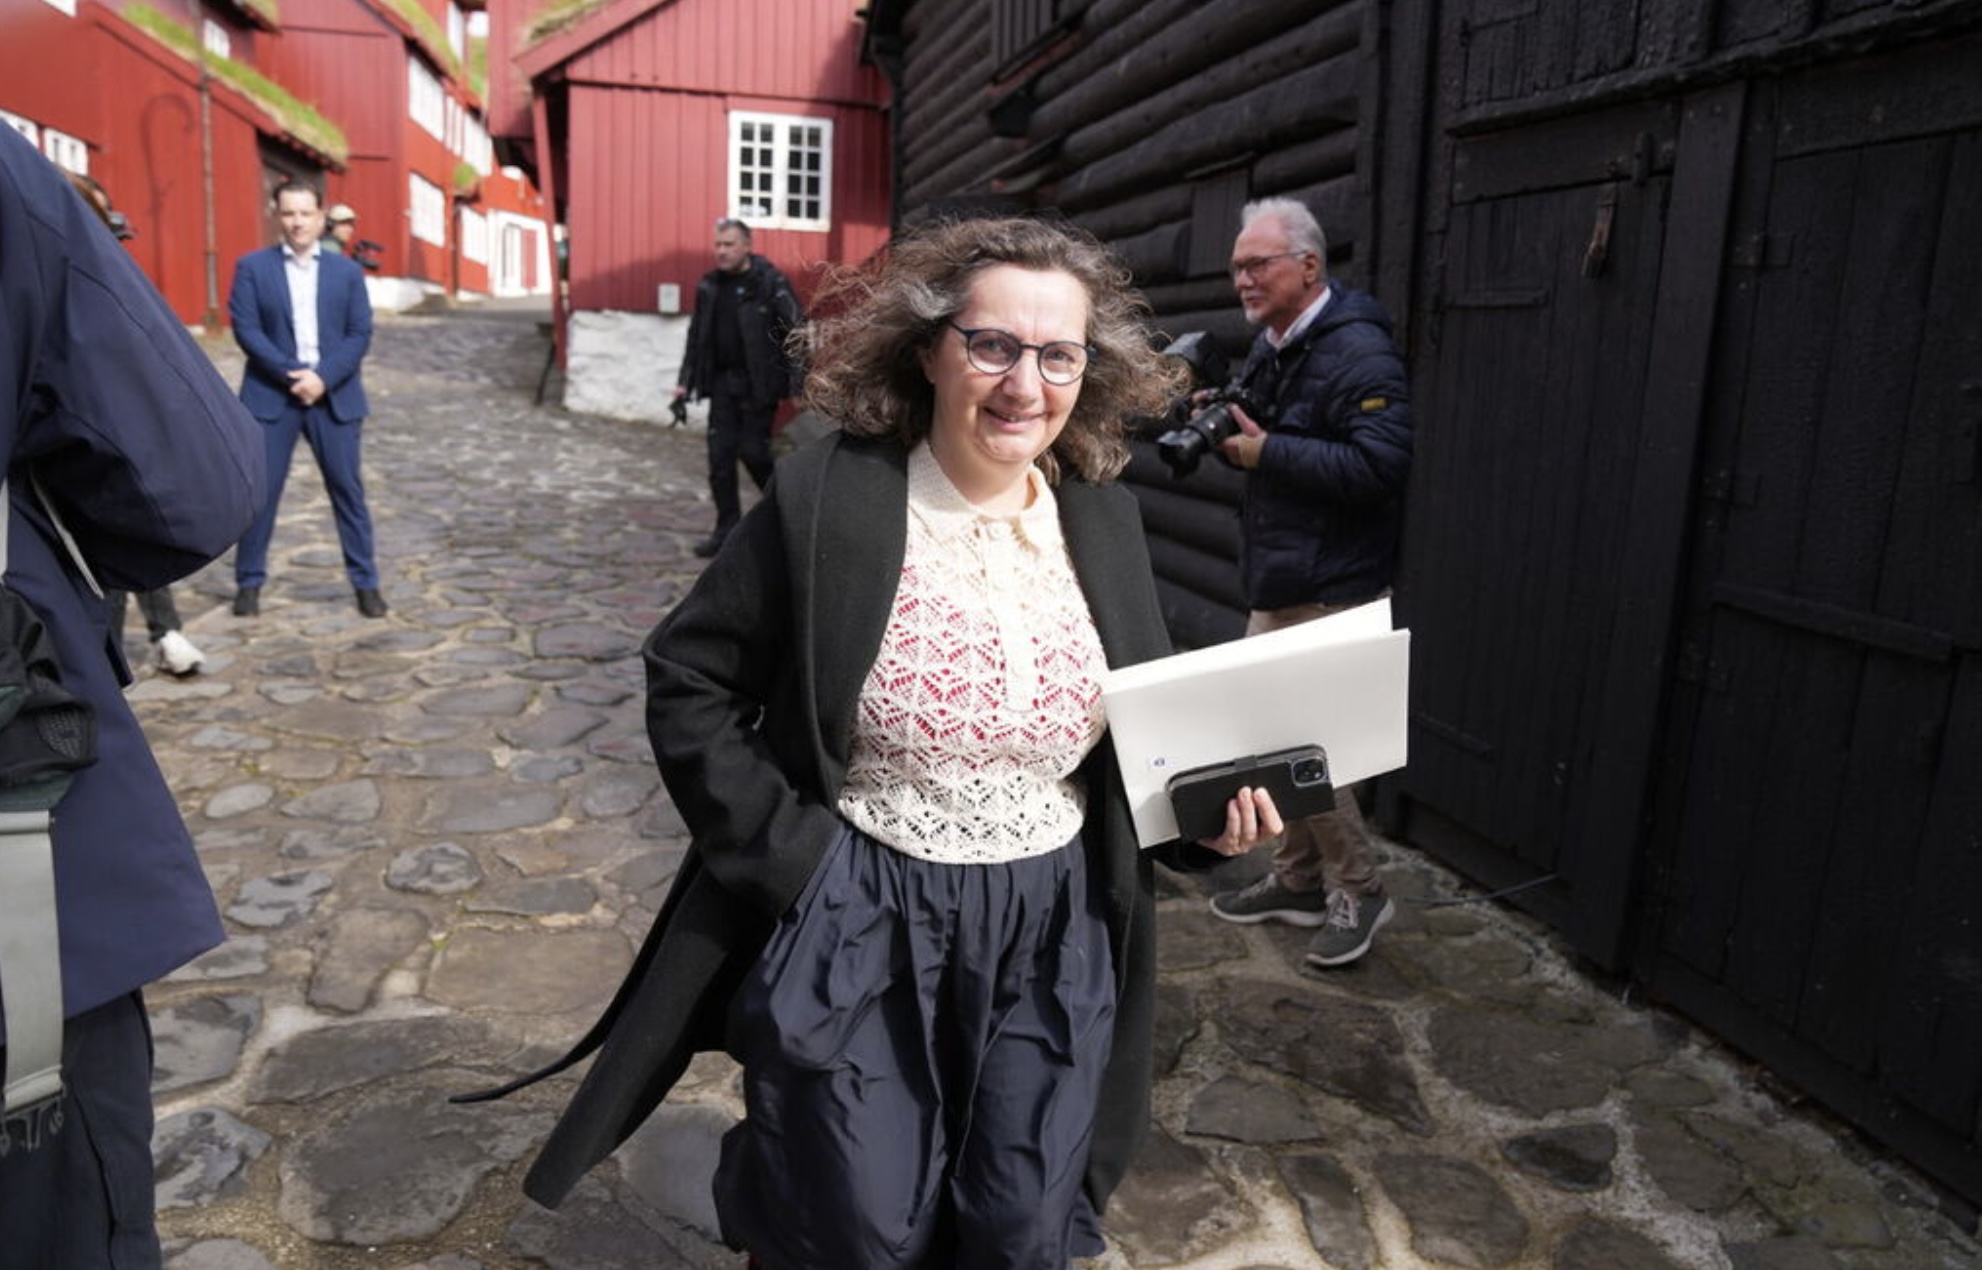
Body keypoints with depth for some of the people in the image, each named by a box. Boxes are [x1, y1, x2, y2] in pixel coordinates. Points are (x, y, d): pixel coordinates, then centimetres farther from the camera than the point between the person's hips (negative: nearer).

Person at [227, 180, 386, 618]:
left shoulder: (347, 270, 8)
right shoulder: (252, 266, 4)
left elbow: (360, 334, 1)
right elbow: (245, 328, -4)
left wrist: (323, 377, -12)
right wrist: (291, 373, -15)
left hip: (335, 395, 1)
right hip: (271, 393, -1)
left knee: (348, 490, 4)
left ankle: (365, 583, 11)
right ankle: (249, 582, 14)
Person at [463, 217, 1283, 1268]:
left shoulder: (1104, 519, 0)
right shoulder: (827, 500, -13)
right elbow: (687, 682, -7)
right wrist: (786, 853, -12)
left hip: (1053, 936, 4)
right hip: (858, 930, -3)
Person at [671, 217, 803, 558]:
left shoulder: (770, 282, -8)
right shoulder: (709, 285, 10)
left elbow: (797, 330, -11)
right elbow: (697, 335, 17)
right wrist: (685, 383, 15)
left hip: (757, 384, -5)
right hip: (722, 382, 5)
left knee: (753, 451, -5)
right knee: (720, 456, 3)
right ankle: (727, 528, 13)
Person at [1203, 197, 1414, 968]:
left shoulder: (1359, 352, -16)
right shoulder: (1268, 346, 13)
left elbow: (1380, 465, -26)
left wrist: (1266, 450, -24)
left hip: (1331, 592, -9)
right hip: (1276, 584, 9)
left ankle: (1358, 894, 14)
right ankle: (1298, 881, 29)